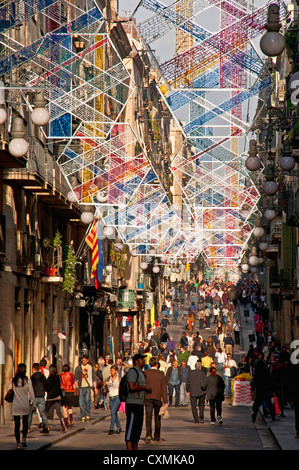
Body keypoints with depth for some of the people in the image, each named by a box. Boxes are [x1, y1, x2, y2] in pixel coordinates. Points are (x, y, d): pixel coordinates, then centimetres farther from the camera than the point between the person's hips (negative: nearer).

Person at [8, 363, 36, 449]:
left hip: (15, 406, 0)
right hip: (25, 405, 0)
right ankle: (24, 440, 15)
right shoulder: (28, 380, -9)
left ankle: (18, 443, 3)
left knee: (17, 424, 5)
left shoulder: (12, 380, -6)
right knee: (25, 423, 18)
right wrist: (33, 403, 4)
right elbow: (31, 393, -4)